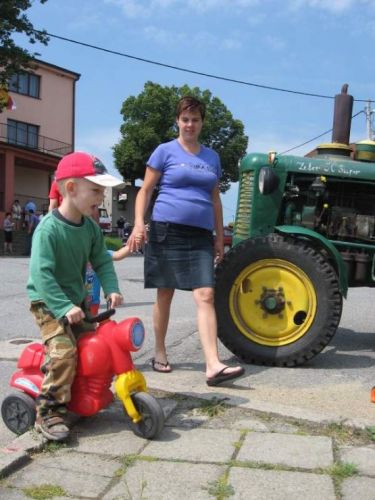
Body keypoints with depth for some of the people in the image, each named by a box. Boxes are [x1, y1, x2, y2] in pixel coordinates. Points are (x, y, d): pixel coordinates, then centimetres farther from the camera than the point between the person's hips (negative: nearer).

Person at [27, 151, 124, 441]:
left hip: (77, 300, 7)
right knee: (64, 350, -22)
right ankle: (49, 413, -11)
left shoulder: (90, 227, -1)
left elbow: (102, 261, 5)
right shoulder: (49, 228, -23)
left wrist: (112, 289, -11)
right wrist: (64, 308, -33)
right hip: (47, 302, -7)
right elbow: (41, 274, -27)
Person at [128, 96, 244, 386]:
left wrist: (220, 238, 17)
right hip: (167, 231, -3)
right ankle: (160, 353, 23)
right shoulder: (165, 151, 3)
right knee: (165, 295, 6)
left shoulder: (212, 157, 15)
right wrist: (139, 223, -13)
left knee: (206, 296, -8)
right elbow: (145, 190, 1)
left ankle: (214, 366, -13)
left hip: (200, 235, 3)